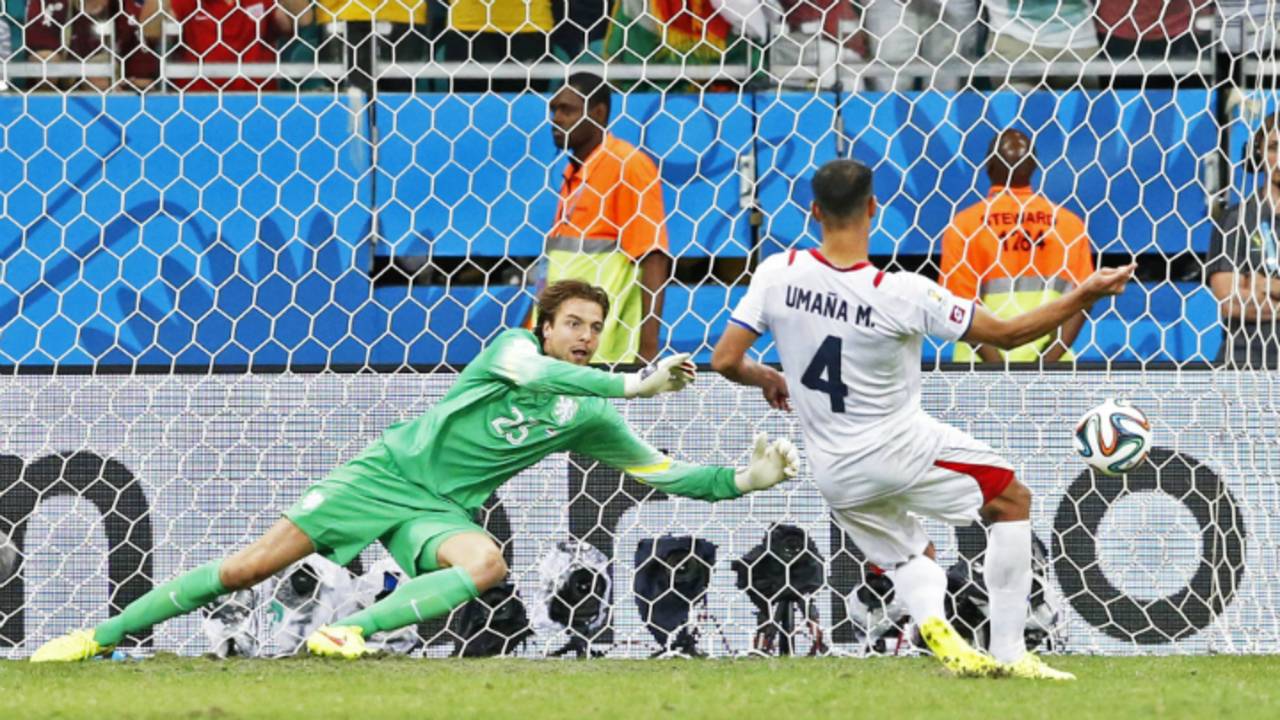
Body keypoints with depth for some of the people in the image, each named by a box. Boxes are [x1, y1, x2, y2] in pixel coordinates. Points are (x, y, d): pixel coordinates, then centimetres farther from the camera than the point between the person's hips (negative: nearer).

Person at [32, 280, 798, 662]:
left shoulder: (590, 416, 5)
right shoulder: (516, 346, -5)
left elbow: (666, 473, 4)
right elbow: (533, 371, -29)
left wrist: (748, 479, -9)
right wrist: (635, 384, -32)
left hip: (440, 509, 3)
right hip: (389, 470, -3)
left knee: (487, 563, -33)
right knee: (252, 565, -9)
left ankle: (352, 632, -32)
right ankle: (103, 634, -1)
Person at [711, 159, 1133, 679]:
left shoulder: (778, 274, -10)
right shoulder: (902, 294, -20)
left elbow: (725, 360, -7)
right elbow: (1008, 334, -12)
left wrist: (767, 379, 15)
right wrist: (1085, 296, -4)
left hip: (835, 475, 5)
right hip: (902, 448, -5)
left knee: (908, 557, 26)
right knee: (1012, 499, 16)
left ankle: (932, 621, -9)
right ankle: (1007, 650, 7)